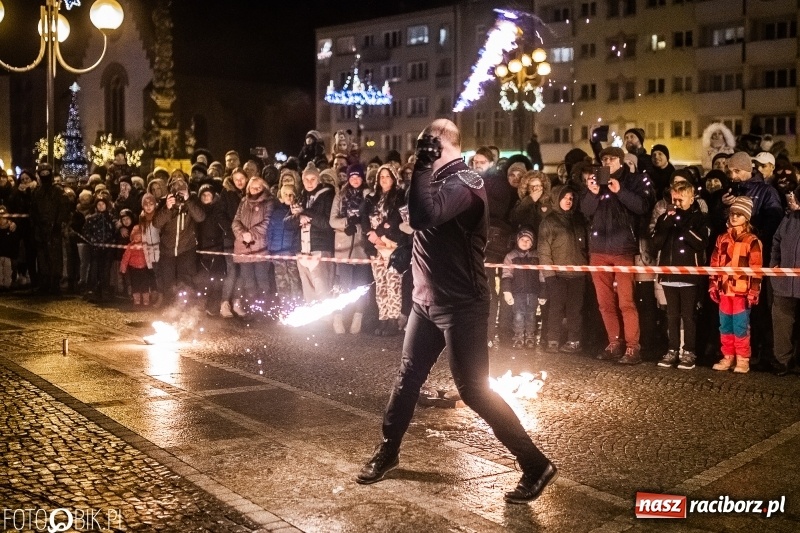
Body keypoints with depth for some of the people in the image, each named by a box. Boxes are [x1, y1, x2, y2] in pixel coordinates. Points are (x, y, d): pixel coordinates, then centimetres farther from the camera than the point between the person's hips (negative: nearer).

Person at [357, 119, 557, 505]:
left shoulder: (464, 183, -18)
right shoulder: (439, 179, 12)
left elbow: (423, 216, -32)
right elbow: (419, 220, 22)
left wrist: (423, 169, -21)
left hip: (461, 305, -9)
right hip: (427, 300, 9)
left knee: (473, 389, -7)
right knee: (408, 376, 16)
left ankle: (536, 465, 2)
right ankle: (387, 452, 33)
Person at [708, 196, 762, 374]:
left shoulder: (752, 241, -4)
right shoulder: (722, 238, 12)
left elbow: (756, 269, -6)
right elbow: (715, 263, 14)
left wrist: (753, 292, -10)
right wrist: (713, 285, 10)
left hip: (742, 291, -5)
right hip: (724, 290, 5)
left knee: (740, 326, -2)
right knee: (725, 326, 9)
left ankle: (743, 360, 7)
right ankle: (727, 357, 19)